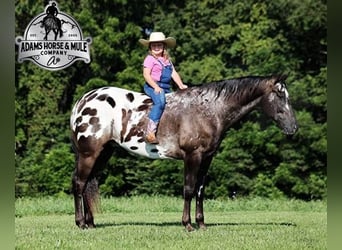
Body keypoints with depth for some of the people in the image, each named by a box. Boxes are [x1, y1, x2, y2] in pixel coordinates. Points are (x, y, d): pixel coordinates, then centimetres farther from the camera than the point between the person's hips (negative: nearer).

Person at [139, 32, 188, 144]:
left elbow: (174, 73, 19)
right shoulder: (150, 59, -2)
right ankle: (150, 132, -42)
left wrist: (181, 85, 5)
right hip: (152, 86, -8)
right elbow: (146, 74, -11)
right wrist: (156, 87, -20)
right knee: (160, 101, -34)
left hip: (166, 87, 8)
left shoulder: (167, 60, 20)